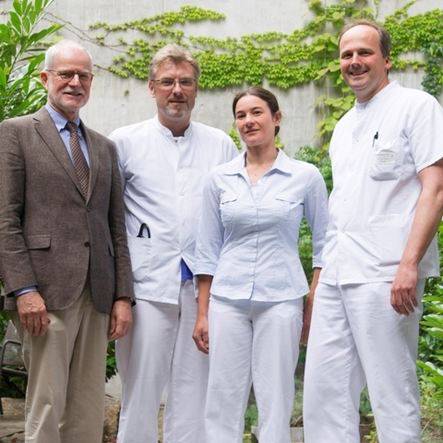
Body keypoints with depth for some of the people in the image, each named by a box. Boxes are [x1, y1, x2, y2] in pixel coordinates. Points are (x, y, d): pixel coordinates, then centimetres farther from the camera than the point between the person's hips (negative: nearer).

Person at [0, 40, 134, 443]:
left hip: (97, 296, 5)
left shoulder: (104, 148, 19)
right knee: (46, 408, -4)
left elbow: (117, 227, 16)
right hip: (46, 292, -5)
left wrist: (123, 295, 7)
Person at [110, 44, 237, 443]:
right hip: (148, 284, -2)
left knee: (194, 393, 6)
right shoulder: (124, 141, 5)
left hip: (204, 285, 2)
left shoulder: (221, 144, 11)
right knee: (140, 391, 1)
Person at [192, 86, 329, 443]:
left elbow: (324, 245, 5)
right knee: (223, 400, 4)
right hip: (227, 300, 2)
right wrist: (202, 313, 7)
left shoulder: (306, 177, 0)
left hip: (281, 300, -2)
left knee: (275, 403, 2)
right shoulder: (219, 179, 6)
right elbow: (208, 250, 9)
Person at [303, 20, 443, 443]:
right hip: (336, 276, 8)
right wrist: (322, 273, 17)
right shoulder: (344, 126, 20)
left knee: (392, 394, -2)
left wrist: (409, 265, -19)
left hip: (384, 276, -7)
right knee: (323, 391, 8)